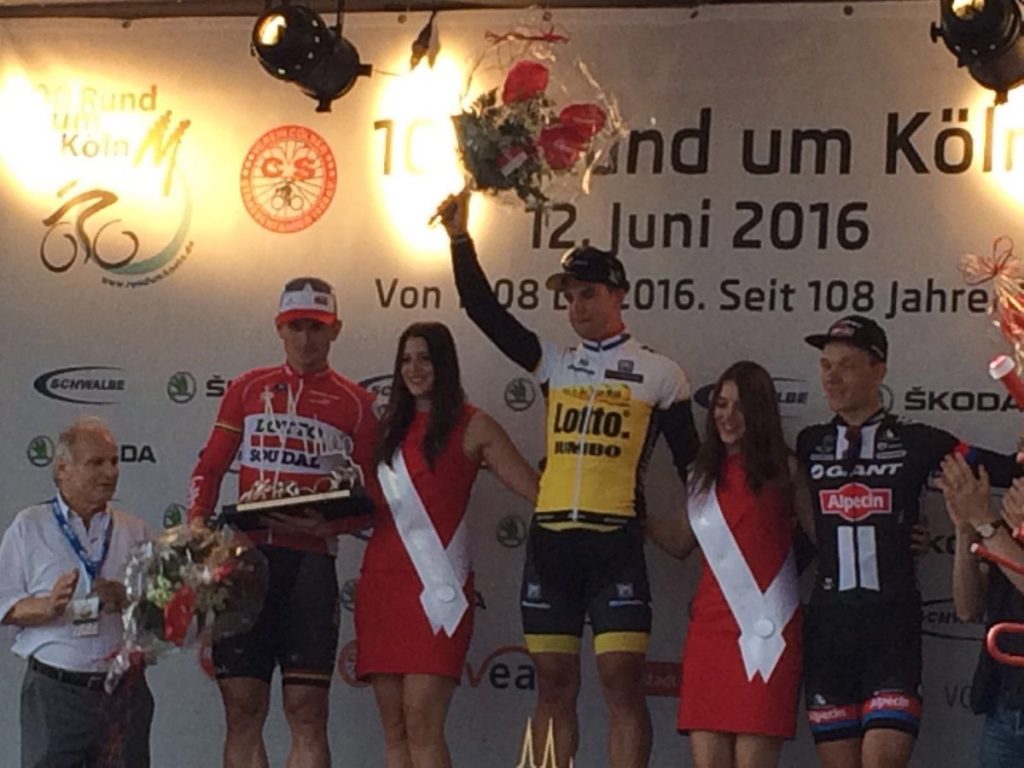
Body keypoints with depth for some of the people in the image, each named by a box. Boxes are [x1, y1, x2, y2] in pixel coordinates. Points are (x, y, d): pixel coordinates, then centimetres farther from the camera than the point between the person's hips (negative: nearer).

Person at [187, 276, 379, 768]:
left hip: (310, 561, -2)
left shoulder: (355, 404, 7)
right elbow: (210, 466, 15)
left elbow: (369, 501, 7)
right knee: (242, 710, 1)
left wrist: (326, 524, -13)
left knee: (307, 713, -5)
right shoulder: (247, 390, 14)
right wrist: (197, 523, -3)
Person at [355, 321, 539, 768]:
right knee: (394, 729, 3)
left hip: (436, 583, -5)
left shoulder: (472, 427, 3)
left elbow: (537, 491, -2)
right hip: (382, 580, 5)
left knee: (422, 723, -14)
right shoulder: (391, 427, 19)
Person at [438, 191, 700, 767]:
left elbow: (691, 465, 5)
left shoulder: (660, 374, 3)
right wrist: (461, 238, -2)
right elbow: (483, 310, 8)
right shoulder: (554, 364, 13)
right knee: (554, 686, 6)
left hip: (616, 544, -4)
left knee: (623, 683, -9)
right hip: (550, 542, 4)